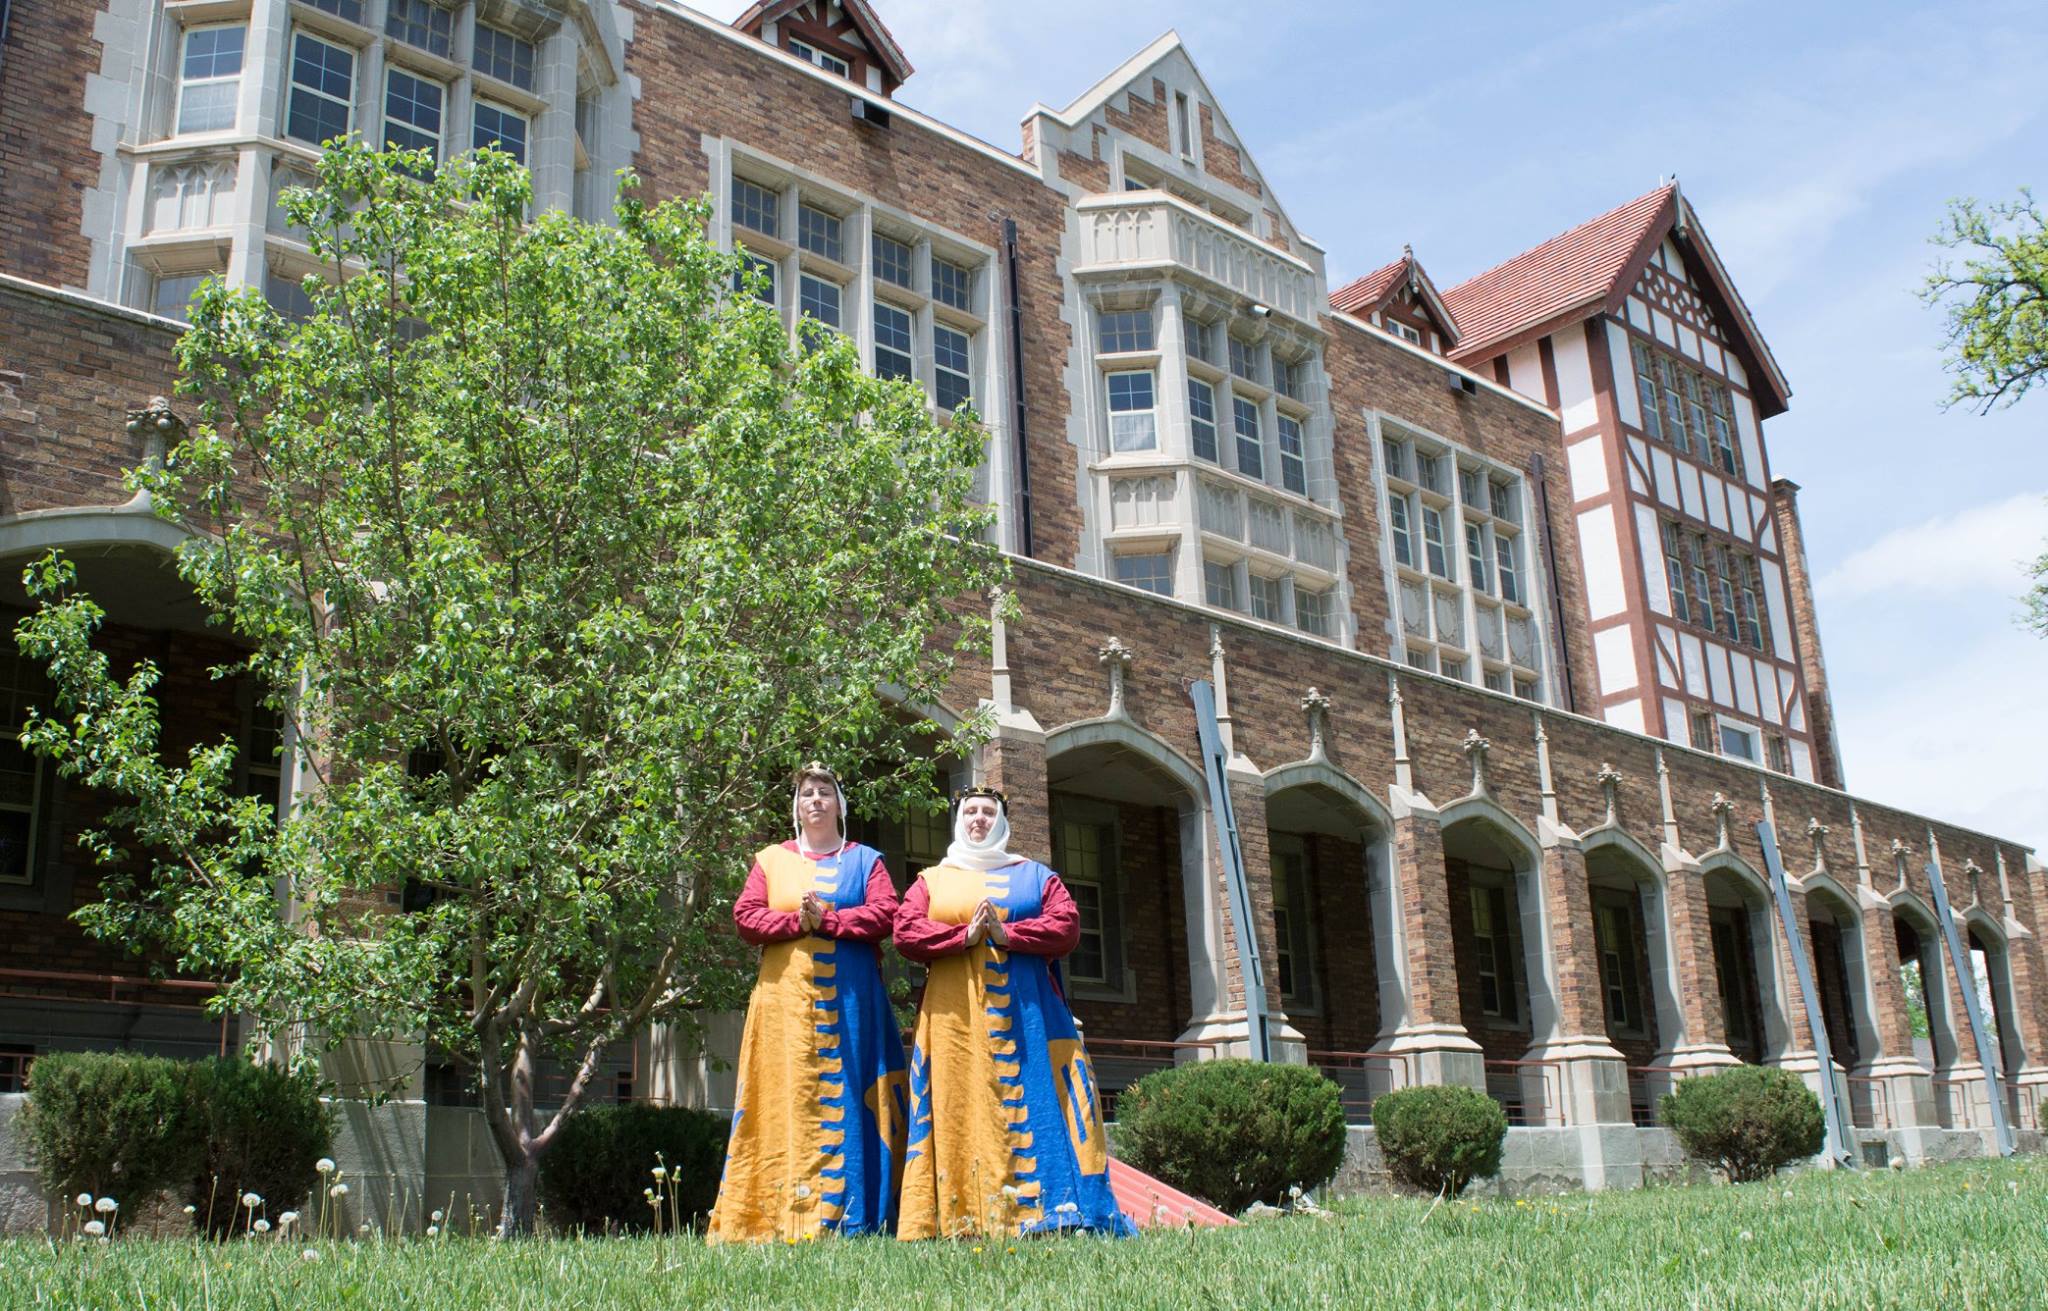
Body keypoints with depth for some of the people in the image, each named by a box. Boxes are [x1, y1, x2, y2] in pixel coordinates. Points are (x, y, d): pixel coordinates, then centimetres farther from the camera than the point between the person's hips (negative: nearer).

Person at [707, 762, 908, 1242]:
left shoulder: (864, 860, 13)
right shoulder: (770, 861, 16)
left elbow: (885, 914, -1)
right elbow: (746, 916, 4)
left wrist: (828, 921, -13)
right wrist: (797, 922, -11)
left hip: (850, 998, -1)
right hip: (786, 997, 1)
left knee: (845, 1097, -4)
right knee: (786, 1099, -5)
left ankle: (849, 1217, -2)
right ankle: (779, 1216, -4)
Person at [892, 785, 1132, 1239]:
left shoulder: (1035, 875, 18)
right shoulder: (931, 880, 18)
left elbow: (1067, 926, 2)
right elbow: (905, 931, 2)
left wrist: (1007, 934, -11)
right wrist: (965, 935, -12)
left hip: (1026, 1011, 0)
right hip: (955, 1013, 0)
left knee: (1032, 1104, -7)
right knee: (961, 1110, -7)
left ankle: (1038, 1209, -8)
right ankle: (960, 1219, -9)